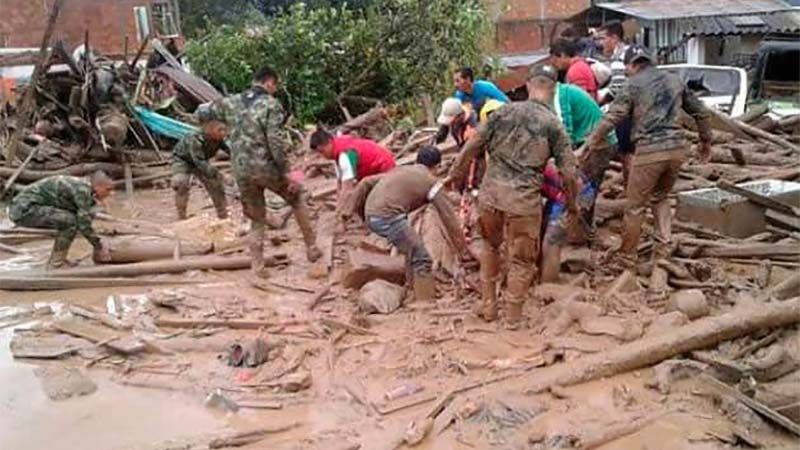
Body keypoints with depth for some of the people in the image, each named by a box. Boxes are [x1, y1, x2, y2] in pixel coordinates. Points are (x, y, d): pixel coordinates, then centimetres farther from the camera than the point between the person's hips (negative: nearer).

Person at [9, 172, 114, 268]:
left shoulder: (83, 187, 10)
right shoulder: (82, 190, -19)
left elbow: (83, 221, 18)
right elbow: (84, 225, -20)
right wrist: (99, 247, -8)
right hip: (25, 209, -10)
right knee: (71, 221, -20)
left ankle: (54, 260, 16)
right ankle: (55, 264, -9)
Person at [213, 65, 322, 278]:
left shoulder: (232, 102, 8)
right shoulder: (271, 105, -9)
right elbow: (276, 142, -17)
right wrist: (286, 173, -13)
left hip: (242, 172, 5)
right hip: (266, 168, -4)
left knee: (256, 220, 17)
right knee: (297, 198, 19)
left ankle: (258, 268, 16)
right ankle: (312, 248, 22)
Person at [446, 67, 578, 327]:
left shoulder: (504, 112, 6)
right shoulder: (553, 125, 1)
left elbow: (472, 146, 3)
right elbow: (568, 173, -1)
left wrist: (455, 173, 16)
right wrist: (571, 203, 15)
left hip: (491, 192, 3)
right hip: (524, 198, -3)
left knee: (490, 246, 25)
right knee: (522, 259, 13)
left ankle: (488, 305, 30)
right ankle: (513, 315, 19)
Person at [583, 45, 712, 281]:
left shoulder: (634, 84, 1)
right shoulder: (674, 80, 16)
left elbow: (611, 118, -7)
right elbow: (700, 112, 21)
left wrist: (592, 142, 2)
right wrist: (706, 141, 33)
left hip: (649, 151, -5)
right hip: (677, 149, 5)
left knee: (635, 206, 6)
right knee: (660, 198, 23)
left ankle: (627, 258, 14)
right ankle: (662, 251, 15)